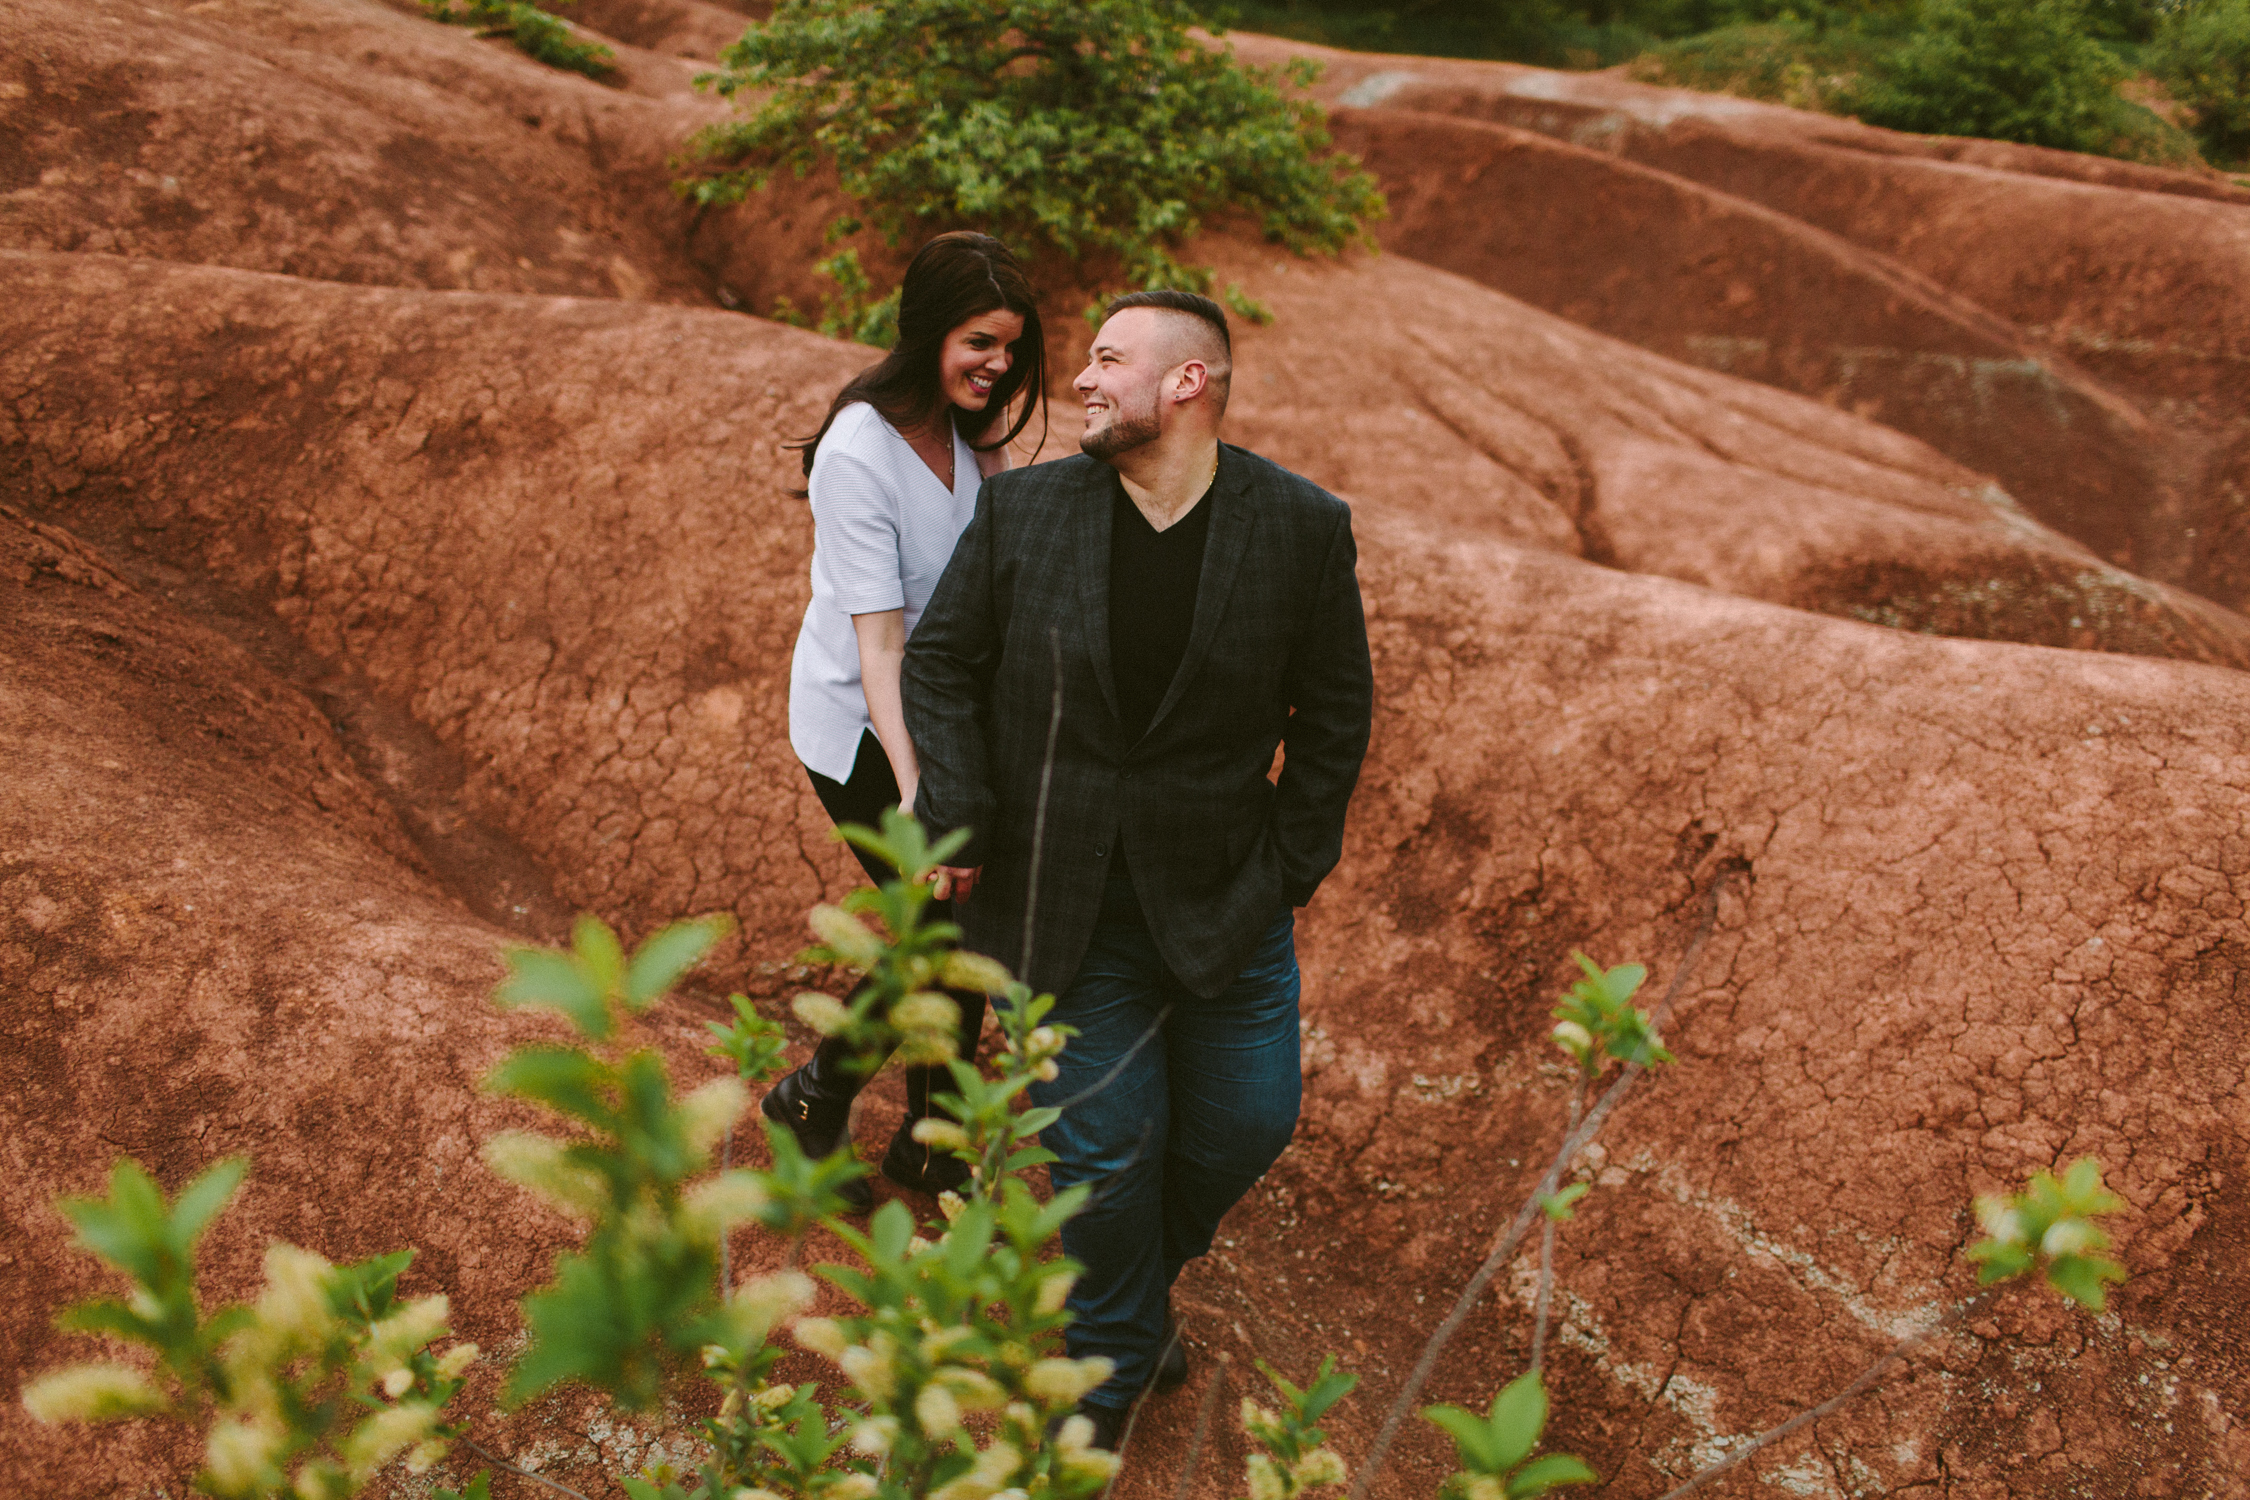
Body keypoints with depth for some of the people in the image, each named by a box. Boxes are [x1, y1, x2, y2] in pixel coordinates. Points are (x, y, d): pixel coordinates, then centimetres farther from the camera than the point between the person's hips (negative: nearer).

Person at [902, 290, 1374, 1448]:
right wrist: (957, 820, -9)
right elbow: (941, 662, 2)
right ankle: (1113, 1361, 31)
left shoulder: (1303, 527, -7)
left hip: (1223, 896, 1)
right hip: (1068, 903, 0)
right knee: (1104, 1142, 6)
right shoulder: (1020, 508, -4)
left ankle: (1144, 1268, 42)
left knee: (1248, 1120, 10)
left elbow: (1336, 709, 1)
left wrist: (1292, 865, -1)